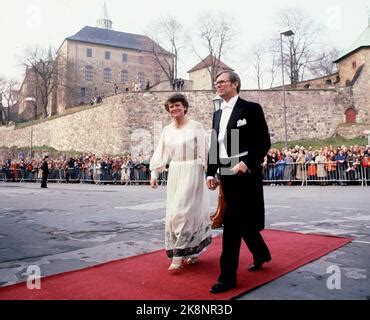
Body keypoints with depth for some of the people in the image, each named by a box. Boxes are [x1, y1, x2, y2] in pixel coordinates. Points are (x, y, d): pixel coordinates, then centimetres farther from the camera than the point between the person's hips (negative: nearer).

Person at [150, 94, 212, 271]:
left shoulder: (196, 127, -4)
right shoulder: (167, 130, 10)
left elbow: (204, 152, -6)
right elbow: (160, 153, 9)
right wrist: (154, 173, 3)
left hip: (192, 172, -5)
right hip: (174, 173, 6)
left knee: (183, 211, -10)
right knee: (174, 212, 8)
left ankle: (178, 256, -1)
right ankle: (194, 250, 26)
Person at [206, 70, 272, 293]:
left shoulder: (251, 109, -4)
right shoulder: (218, 114, 15)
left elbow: (264, 142, -9)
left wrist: (246, 163, -20)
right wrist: (211, 173, 8)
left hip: (246, 173, -6)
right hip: (227, 175, 7)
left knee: (233, 224, -7)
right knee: (243, 221, 16)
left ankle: (228, 276, 3)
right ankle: (261, 254, 40)